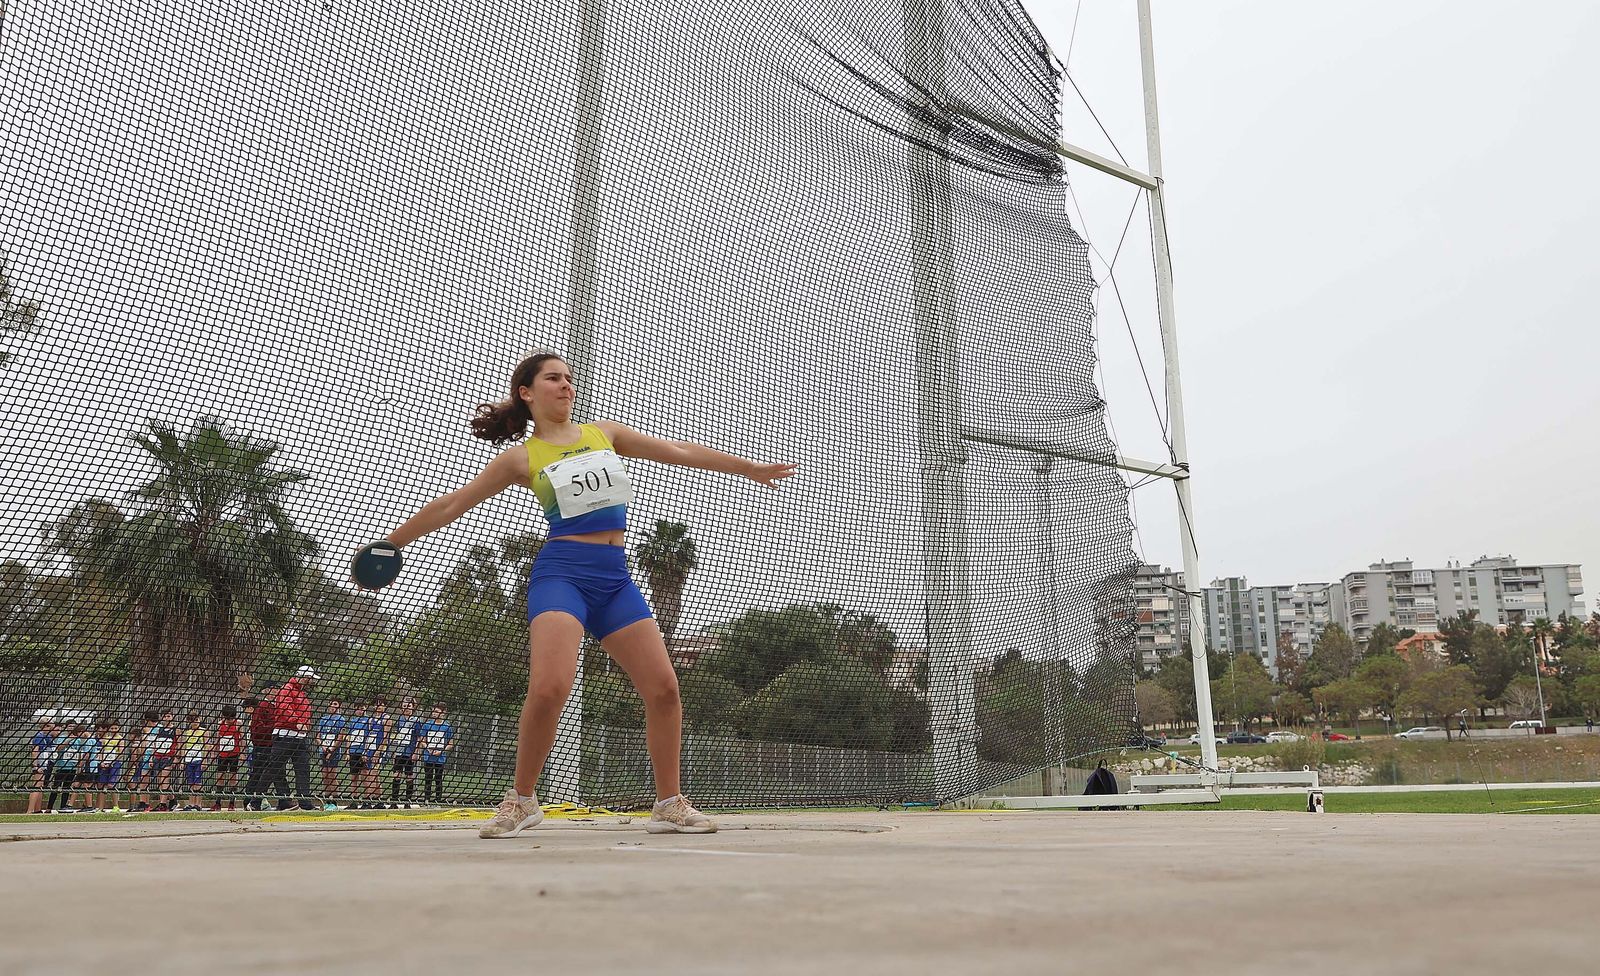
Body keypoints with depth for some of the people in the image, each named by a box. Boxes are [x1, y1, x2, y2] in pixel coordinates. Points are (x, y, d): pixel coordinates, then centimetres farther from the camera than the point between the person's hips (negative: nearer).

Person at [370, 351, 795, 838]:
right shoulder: (521, 458, 5)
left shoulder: (605, 432, 15)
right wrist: (389, 543, 12)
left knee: (663, 687, -4)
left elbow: (678, 451, 19)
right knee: (549, 689, -23)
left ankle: (669, 804, 11)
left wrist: (750, 467, 23)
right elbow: (451, 505, 10)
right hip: (562, 573, -4)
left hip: (616, 578, 4)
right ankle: (522, 800, 0)